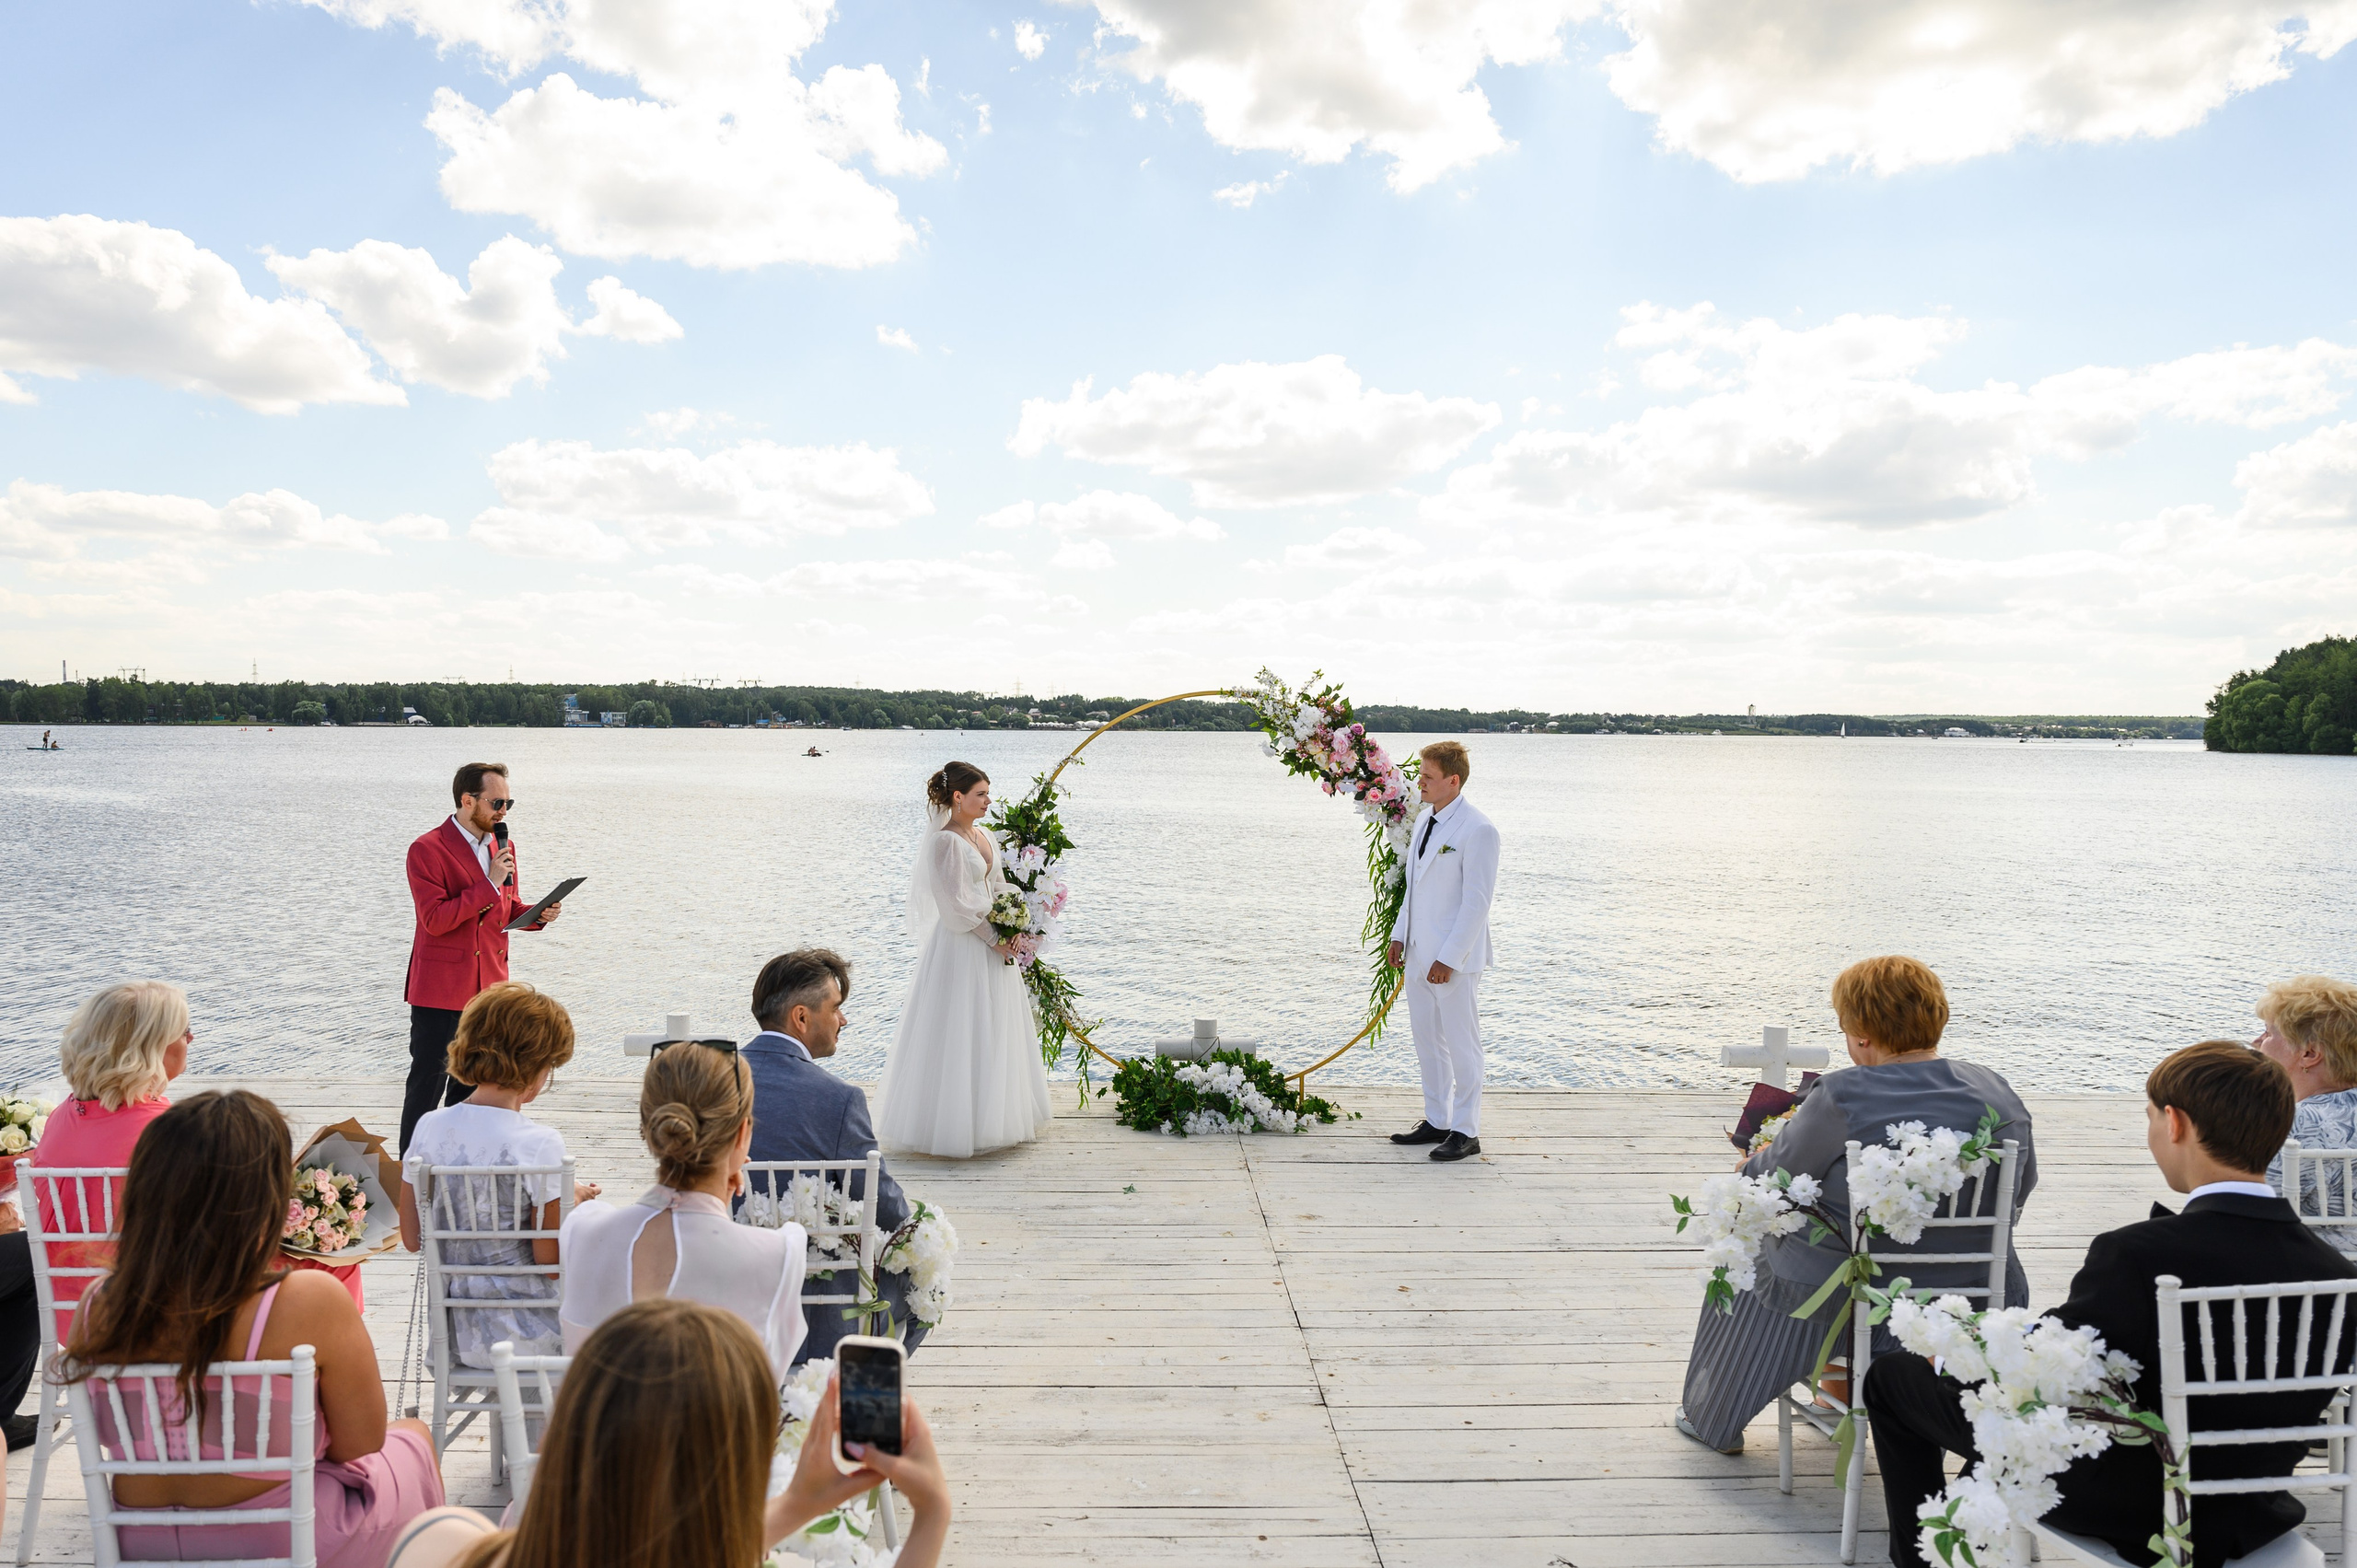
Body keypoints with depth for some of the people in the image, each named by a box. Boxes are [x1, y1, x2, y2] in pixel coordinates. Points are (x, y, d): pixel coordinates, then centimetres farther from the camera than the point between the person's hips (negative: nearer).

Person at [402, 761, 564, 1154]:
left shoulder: (501, 846, 10)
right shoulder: (427, 850, -12)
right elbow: (434, 919, -20)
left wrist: (538, 913, -2)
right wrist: (489, 883, -22)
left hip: (488, 987, 7)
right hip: (440, 990, -7)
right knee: (428, 1084, 0)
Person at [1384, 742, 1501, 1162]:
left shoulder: (1477, 830, -16)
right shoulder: (1424, 818, 10)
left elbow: (1477, 902, -18)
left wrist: (1449, 958, -18)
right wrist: (1400, 935, 13)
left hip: (1454, 958, -9)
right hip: (1419, 953, 9)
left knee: (1461, 1043, 0)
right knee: (1426, 1039, 15)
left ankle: (1465, 1132, 10)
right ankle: (1436, 1121, 27)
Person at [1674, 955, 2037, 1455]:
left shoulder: (1840, 1099, -21)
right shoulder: (1999, 1095, -5)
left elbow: (1773, 1179, -10)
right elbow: (2020, 1192, 8)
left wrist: (1749, 1167, 13)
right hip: (1974, 1302, 5)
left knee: (1750, 1256, 25)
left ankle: (1713, 1419, 40)